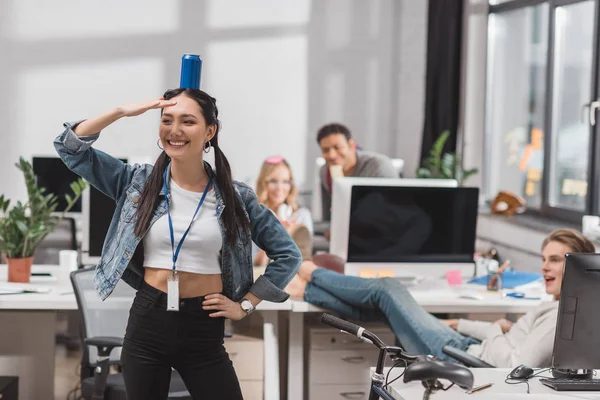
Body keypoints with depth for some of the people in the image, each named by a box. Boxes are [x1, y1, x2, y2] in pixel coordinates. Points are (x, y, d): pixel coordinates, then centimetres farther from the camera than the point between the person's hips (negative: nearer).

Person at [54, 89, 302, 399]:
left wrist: (246, 305, 2)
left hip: (204, 330, -1)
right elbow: (70, 147, -2)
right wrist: (122, 112, -12)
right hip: (147, 322, 1)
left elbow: (288, 254, 7)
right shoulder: (139, 183, 1)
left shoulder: (236, 197, -1)